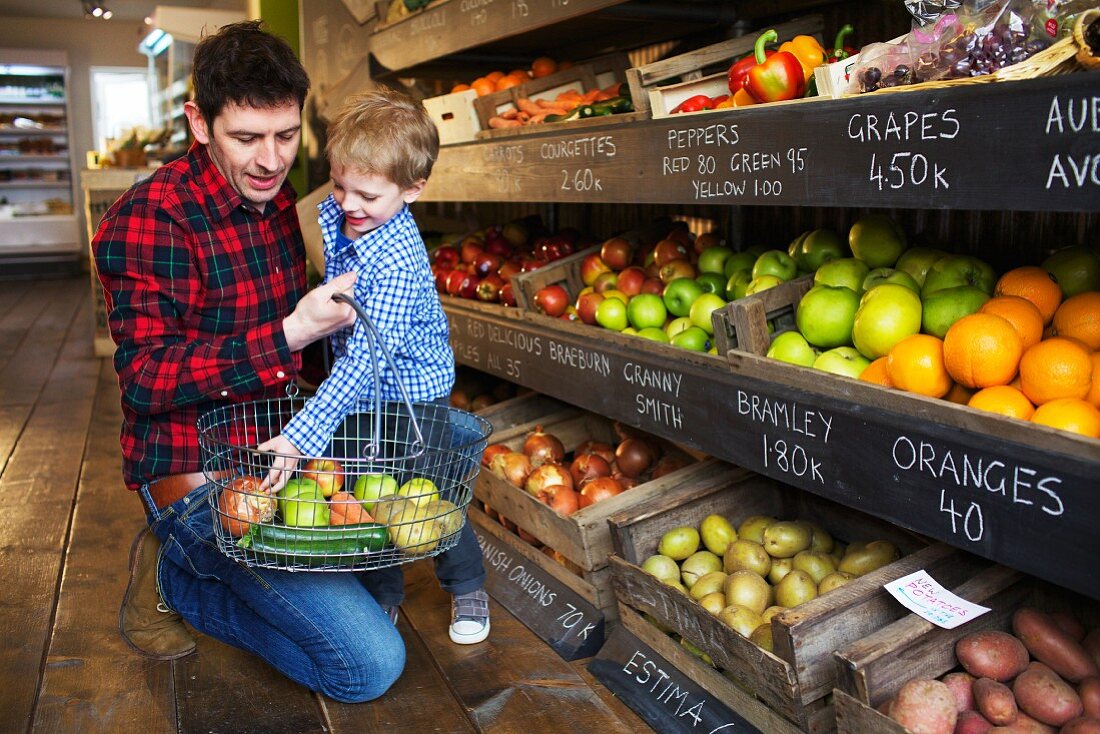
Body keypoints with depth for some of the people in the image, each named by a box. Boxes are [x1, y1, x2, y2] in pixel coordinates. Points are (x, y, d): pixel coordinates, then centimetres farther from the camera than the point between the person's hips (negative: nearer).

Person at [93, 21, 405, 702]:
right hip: (195, 475, -8)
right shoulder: (151, 219, -17)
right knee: (372, 664, -12)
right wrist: (289, 335, -32)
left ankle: (185, 565, 20)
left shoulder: (278, 200, 9)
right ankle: (171, 578, 3)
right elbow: (145, 377, -23)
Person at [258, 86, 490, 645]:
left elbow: (365, 362, -38)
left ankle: (466, 588, 33)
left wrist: (301, 436, -41)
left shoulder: (397, 265, -33)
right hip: (358, 394, 7)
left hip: (411, 394, -6)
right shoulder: (335, 213, -10)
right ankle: (383, 594, 33)